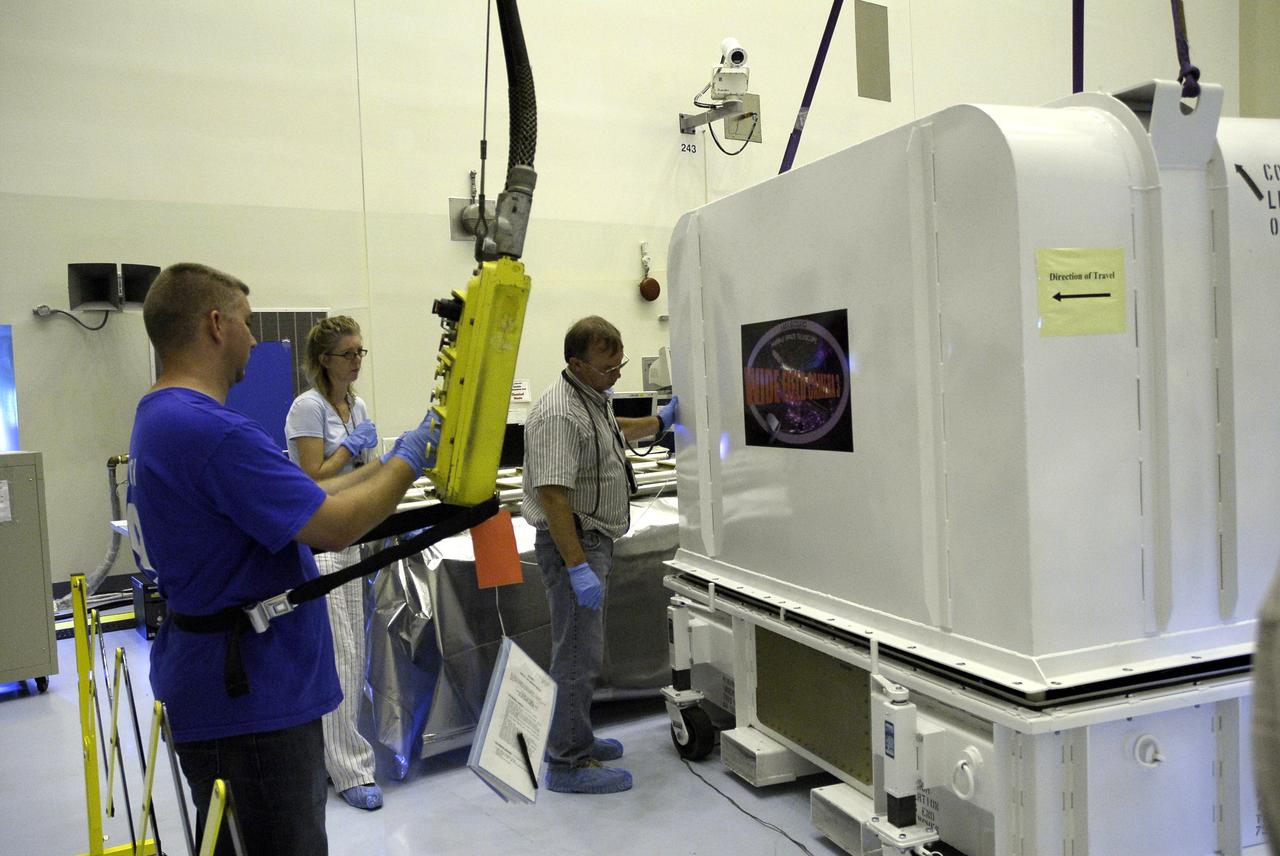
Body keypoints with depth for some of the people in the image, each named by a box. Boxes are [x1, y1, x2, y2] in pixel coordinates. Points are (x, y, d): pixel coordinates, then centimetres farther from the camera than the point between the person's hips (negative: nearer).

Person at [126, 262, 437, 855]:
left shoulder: (160, 418, 9)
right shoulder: (211, 430, -25)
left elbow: (299, 502, 13)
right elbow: (335, 527, -24)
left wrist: (387, 465, 12)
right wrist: (407, 461, -9)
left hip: (215, 688, 10)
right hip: (251, 699, -10)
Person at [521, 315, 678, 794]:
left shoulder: (593, 397, 10)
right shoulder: (560, 414, -23)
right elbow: (553, 496, -28)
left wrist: (660, 422, 35)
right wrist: (578, 568, -29)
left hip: (594, 540, 11)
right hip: (572, 543, -11)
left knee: (582, 647, 19)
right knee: (579, 653, -4)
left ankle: (576, 741, 33)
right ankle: (566, 764, 7)